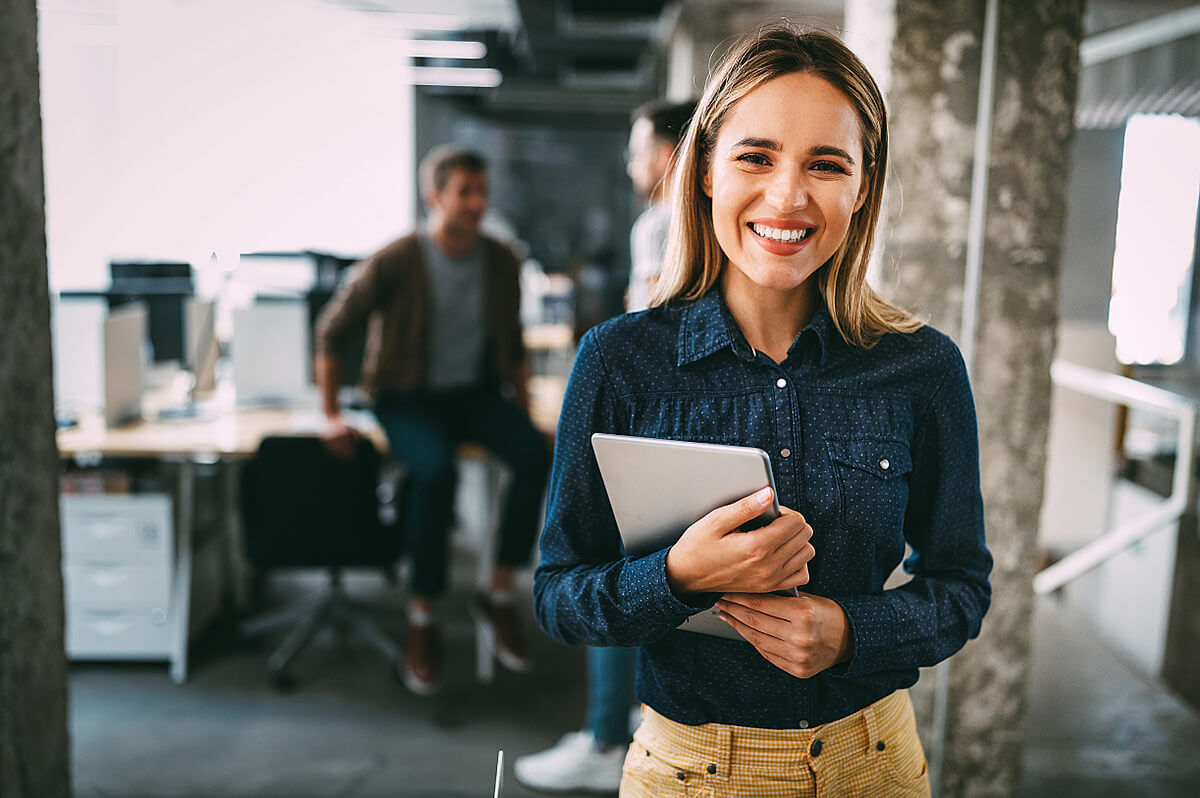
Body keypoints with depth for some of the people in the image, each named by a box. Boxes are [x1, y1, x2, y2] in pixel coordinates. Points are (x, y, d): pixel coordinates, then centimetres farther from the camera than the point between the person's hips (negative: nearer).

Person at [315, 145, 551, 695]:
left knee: (535, 453, -26)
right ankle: (422, 620, -16)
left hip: (475, 391, 4)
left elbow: (513, 344, 16)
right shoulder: (395, 263, -10)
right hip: (408, 396, -3)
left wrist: (523, 404, 4)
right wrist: (331, 416, -7)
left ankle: (500, 597, -11)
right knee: (436, 471, -35)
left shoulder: (500, 263, 3)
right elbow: (331, 331, -4)